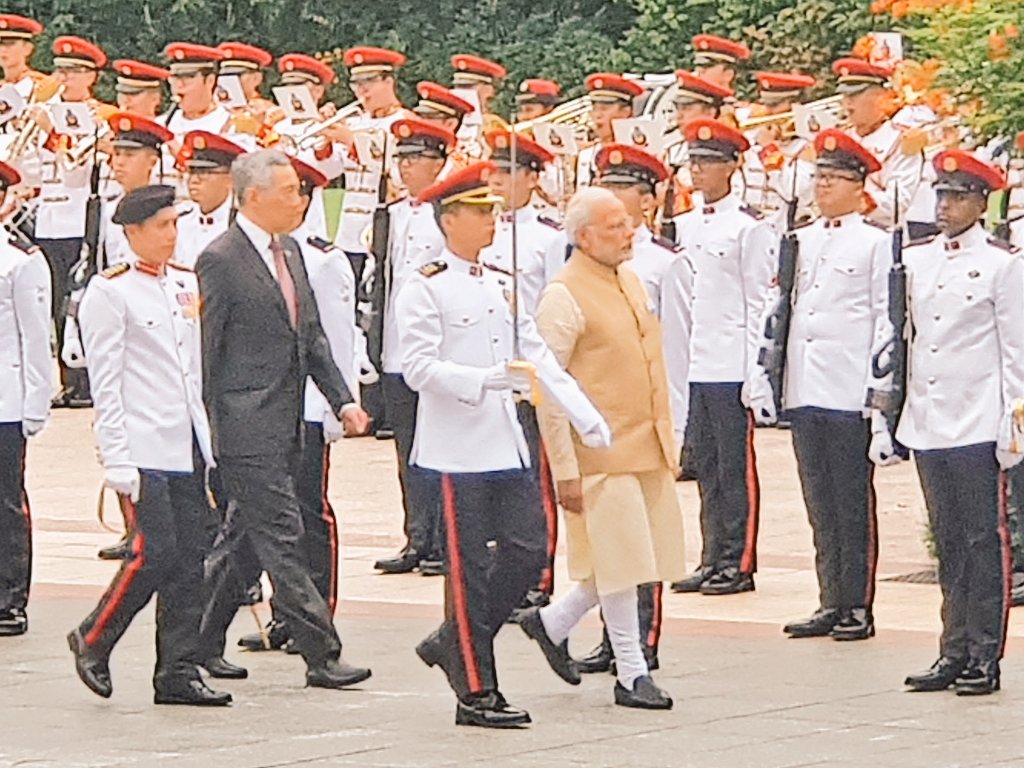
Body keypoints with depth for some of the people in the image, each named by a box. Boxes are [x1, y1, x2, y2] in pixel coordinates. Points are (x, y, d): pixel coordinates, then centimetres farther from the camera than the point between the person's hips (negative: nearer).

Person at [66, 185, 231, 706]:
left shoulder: (187, 285, 13)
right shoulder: (110, 292, -7)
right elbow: (106, 384, -10)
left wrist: (212, 441, 15)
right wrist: (117, 462, -14)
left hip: (188, 447, 7)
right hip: (143, 449, -7)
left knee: (189, 559, 4)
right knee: (154, 553, -11)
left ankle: (179, 673, 8)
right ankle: (93, 641, 10)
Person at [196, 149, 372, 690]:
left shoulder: (289, 252, 14)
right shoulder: (220, 261, -12)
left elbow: (311, 336, 19)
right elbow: (206, 351, -11)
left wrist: (342, 400, 8)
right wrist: (213, 431, -12)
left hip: (284, 426, 9)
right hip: (246, 427, -9)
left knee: (245, 539, 13)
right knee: (281, 540, -7)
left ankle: (202, 644, 23)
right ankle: (321, 655, -6)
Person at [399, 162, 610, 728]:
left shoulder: (502, 286, 14)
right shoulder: (424, 290, -7)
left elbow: (539, 357, 13)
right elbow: (419, 368, -15)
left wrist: (586, 417, 4)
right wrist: (486, 379, -28)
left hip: (506, 442, 7)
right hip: (458, 445, -7)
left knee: (527, 550, 3)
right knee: (470, 567, -3)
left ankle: (453, 644, 20)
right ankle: (476, 692, 3)